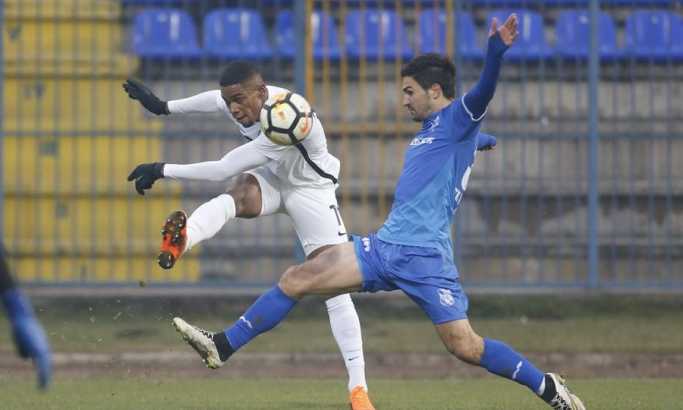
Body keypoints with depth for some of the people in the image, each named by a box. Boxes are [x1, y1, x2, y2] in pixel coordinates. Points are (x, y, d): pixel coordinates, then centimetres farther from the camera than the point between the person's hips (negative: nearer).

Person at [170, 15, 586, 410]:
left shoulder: (458, 119, -3)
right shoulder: (428, 132, 23)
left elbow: (484, 91, -23)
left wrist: (497, 51, -39)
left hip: (425, 256, -8)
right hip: (385, 246, 8)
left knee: (465, 345, -13)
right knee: (296, 278, 0)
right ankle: (222, 346, 5)